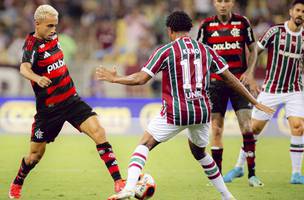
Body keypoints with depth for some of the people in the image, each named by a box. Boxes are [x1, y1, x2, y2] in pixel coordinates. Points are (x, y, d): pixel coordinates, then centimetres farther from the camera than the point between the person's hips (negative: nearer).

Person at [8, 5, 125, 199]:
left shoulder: (53, 36, 4)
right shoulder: (32, 45, -18)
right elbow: (24, 68, -40)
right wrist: (37, 78, -60)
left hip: (71, 100, 5)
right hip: (48, 108, -5)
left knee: (98, 132, -16)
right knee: (36, 154, 8)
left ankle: (118, 181, -18)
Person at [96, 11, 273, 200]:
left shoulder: (165, 51, -3)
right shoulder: (206, 50, 8)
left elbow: (141, 79, -7)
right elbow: (230, 78, 10)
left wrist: (114, 78, 9)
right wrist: (255, 102, 17)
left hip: (175, 113, -4)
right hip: (202, 112, 4)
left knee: (145, 144, 7)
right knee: (199, 152, 27)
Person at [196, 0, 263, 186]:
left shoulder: (243, 22, 2)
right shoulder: (207, 25, 3)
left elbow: (253, 49, 10)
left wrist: (249, 72, -3)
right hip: (216, 82, 1)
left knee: (247, 127, -9)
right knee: (216, 130, 0)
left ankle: (252, 174, -2)